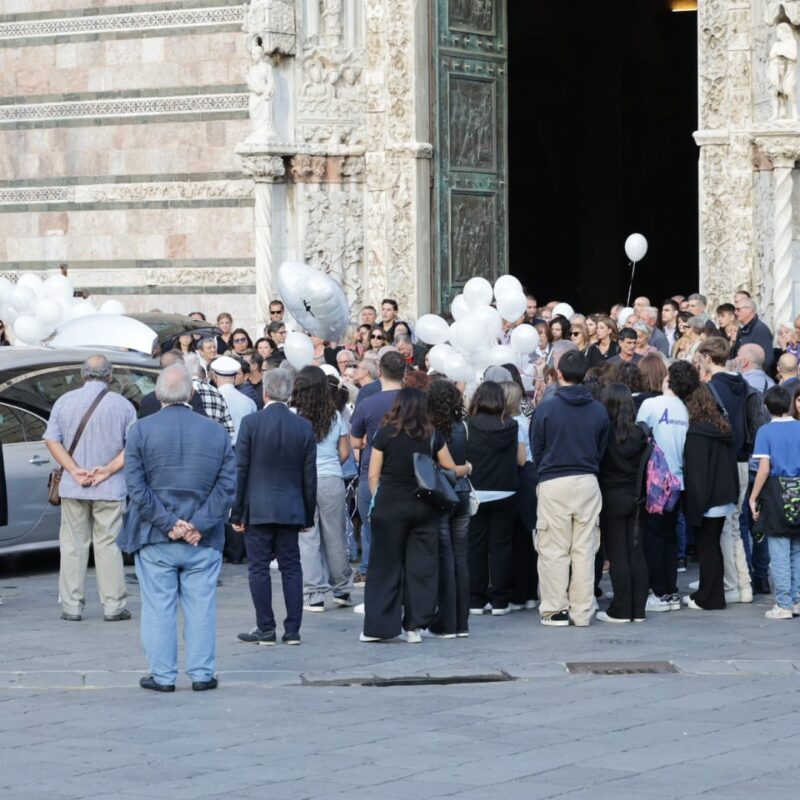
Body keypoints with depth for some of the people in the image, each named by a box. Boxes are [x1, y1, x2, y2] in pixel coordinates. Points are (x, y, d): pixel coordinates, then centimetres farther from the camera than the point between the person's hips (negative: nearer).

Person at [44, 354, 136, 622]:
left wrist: (75, 470, -10)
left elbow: (52, 440, -4)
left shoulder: (64, 401, 2)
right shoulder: (122, 405, -2)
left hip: (73, 488, 1)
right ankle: (114, 606, 4)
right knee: (108, 545, 4)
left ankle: (71, 606, 7)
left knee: (73, 545, 7)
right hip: (110, 489, -1)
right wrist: (108, 469, -11)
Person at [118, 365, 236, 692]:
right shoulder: (216, 432, 1)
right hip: (203, 541, 1)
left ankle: (162, 675, 8)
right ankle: (202, 674, 11)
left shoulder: (140, 430, -5)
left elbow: (136, 486, -9)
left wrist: (167, 523, -9)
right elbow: (227, 486, -3)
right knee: (201, 607, 9)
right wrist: (198, 525, -7)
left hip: (155, 538, -1)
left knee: (158, 607, 5)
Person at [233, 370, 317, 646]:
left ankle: (265, 629, 3)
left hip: (257, 509, -3)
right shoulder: (304, 427, 1)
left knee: (259, 568, 2)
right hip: (291, 508, 3)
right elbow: (309, 476, 5)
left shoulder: (251, 423, -8)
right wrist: (308, 516, 13)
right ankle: (292, 630, 7)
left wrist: (236, 513, 0)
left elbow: (240, 470, -6)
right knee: (291, 567, 7)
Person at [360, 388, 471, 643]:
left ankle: (378, 626, 3)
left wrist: (376, 499, 11)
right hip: (424, 507, 2)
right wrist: (467, 469, 30)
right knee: (421, 565, 6)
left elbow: (373, 475, -2)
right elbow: (451, 470, 10)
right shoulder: (433, 436, 1)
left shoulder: (385, 434, -3)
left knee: (385, 565, 3)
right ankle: (414, 626, 6)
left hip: (390, 506, -2)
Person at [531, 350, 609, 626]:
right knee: (585, 550, 8)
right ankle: (582, 612, 9)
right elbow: (602, 449, 8)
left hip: (553, 484, -3)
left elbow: (536, 449, 1)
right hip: (588, 482, 3)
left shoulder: (546, 408, -8)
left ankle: (555, 610, 5)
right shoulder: (599, 410, 0)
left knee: (554, 551, 5)